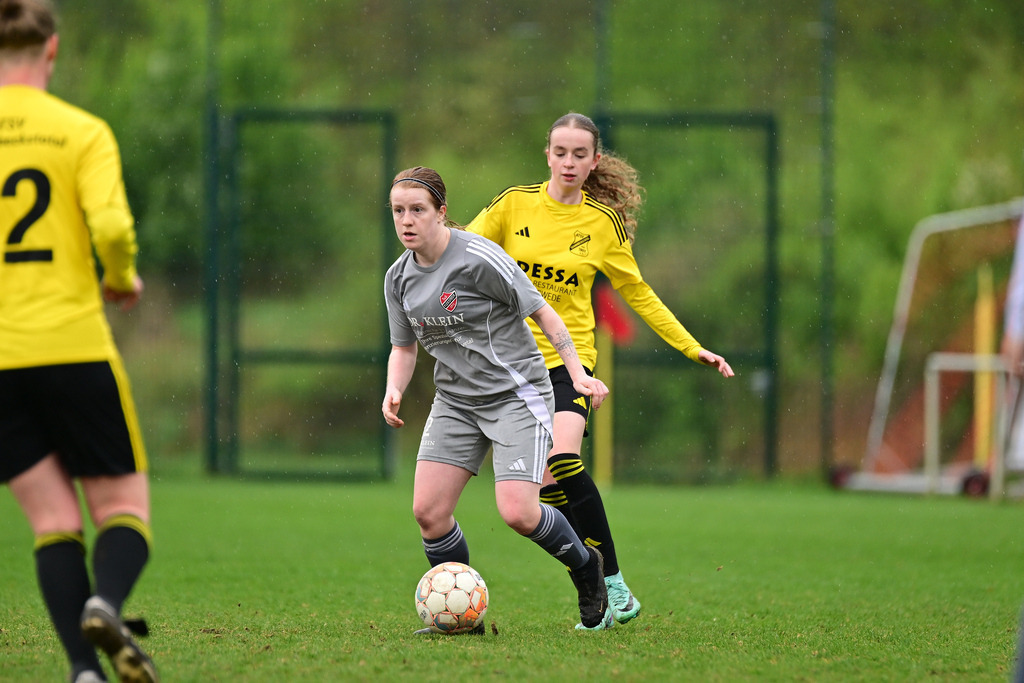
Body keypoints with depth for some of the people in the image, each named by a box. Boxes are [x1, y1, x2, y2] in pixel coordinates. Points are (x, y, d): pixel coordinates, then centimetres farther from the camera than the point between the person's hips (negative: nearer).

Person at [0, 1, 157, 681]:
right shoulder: (82, 131, -2)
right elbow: (112, 228, -15)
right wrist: (123, 281, 6)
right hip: (74, 345, -2)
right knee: (124, 506, 7)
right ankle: (106, 603, -25)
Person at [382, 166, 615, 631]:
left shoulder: (479, 258, -17)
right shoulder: (399, 278, 4)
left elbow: (542, 312, -10)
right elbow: (404, 347, 16)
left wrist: (578, 373, -14)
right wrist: (394, 391, -4)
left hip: (516, 395, -6)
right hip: (455, 401, 6)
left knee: (517, 512, -18)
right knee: (428, 511, -8)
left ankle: (586, 567, 12)